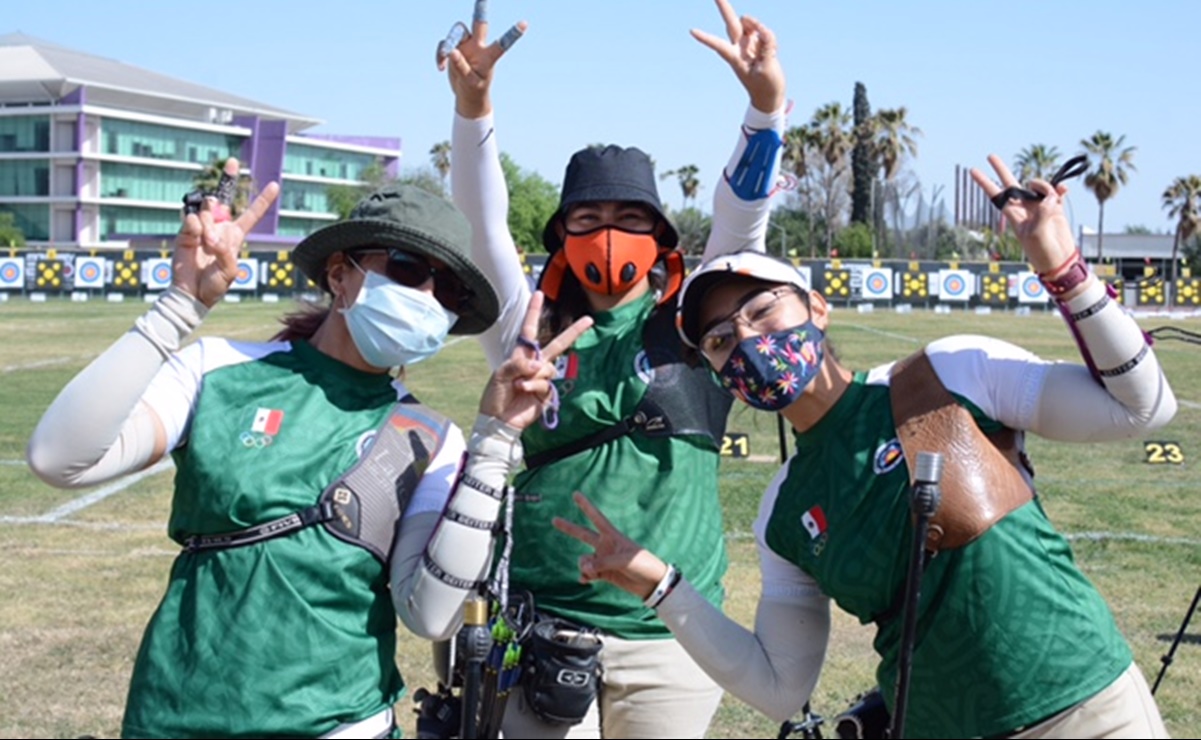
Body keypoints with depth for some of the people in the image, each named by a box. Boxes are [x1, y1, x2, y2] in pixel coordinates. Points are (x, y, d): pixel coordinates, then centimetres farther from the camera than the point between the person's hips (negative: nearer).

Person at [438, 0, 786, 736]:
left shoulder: (692, 329, 6)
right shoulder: (532, 333, 6)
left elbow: (742, 224, -6)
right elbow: (483, 230, -5)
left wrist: (767, 104, -20)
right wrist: (474, 108, -19)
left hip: (671, 638, 0)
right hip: (544, 631, 0)